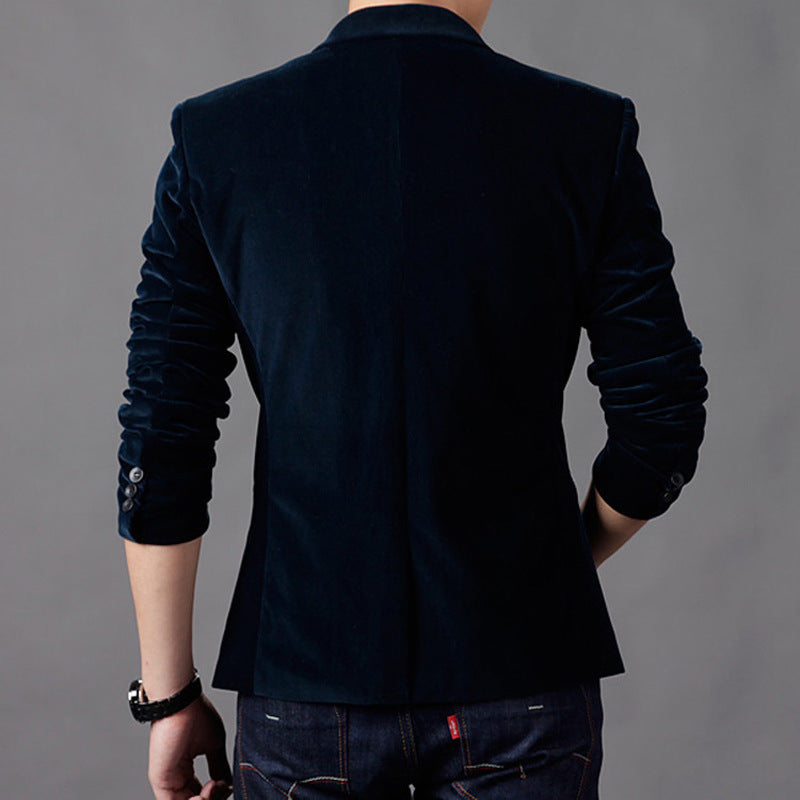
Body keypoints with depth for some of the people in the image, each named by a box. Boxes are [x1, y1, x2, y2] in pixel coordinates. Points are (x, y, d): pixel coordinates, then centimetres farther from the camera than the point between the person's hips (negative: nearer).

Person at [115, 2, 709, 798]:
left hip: (304, 685, 1)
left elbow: (161, 442, -5)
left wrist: (169, 694, 5)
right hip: (521, 677, 0)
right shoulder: (589, 135, -6)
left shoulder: (214, 138, -5)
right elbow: (661, 421, -3)